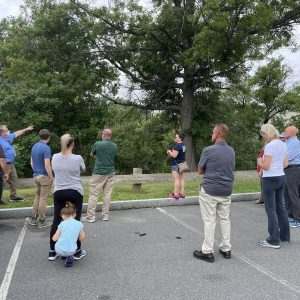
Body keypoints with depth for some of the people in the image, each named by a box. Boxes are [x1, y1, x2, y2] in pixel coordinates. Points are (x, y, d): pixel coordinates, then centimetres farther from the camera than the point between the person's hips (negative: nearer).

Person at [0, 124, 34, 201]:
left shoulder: (8, 137, 8)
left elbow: (16, 133, 23)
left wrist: (26, 129, 28)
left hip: (11, 164, 10)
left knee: (14, 179, 17)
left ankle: (13, 196, 27)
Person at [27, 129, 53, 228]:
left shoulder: (34, 146, 8)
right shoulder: (46, 148, -18)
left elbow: (31, 162, 15)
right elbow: (47, 165, -21)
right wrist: (51, 177, -12)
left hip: (36, 175, 8)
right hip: (44, 176, -8)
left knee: (37, 197, 18)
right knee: (43, 199, 0)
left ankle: (33, 218, 23)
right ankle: (41, 221, 8)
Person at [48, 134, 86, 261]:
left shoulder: (55, 157, -2)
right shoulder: (77, 158, -11)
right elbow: (83, 169, 8)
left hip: (58, 192, 3)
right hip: (75, 192, -3)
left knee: (56, 221, 11)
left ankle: (52, 251, 18)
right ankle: (77, 251, 15)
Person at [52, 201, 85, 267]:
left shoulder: (62, 224, -3)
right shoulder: (79, 224, -1)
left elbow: (54, 239, 1)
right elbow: (81, 239, 8)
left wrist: (53, 237, 24)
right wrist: (83, 232, 28)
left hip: (59, 250, 1)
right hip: (71, 251, -1)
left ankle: (64, 255, 18)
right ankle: (69, 257, 9)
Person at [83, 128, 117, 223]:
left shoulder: (97, 144, -9)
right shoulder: (115, 146, 3)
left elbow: (92, 155, 7)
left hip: (98, 173, -4)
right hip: (110, 173, 4)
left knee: (93, 194, 2)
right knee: (107, 194, 9)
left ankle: (90, 217, 4)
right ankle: (105, 215, 14)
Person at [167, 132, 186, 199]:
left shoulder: (177, 145, -17)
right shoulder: (183, 145, 14)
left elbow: (174, 155, -22)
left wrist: (169, 152, -4)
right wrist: (171, 153, 11)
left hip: (176, 164, -10)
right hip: (182, 164, 10)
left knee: (176, 179, -8)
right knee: (181, 179, 9)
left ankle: (176, 194, -7)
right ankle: (182, 193, 12)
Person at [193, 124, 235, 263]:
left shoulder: (208, 150, -14)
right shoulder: (231, 151, 4)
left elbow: (200, 170, -3)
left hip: (209, 191, -5)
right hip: (226, 191, 6)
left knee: (209, 221, 1)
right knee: (224, 219, 15)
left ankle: (207, 252, 7)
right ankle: (226, 249, 22)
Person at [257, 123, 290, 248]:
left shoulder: (269, 146, -16)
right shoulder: (283, 144, 10)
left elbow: (265, 166, -17)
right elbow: (285, 164, 14)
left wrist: (260, 162, 2)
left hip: (270, 179, -8)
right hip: (281, 177, 8)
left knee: (271, 209, -2)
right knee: (280, 207, 16)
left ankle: (274, 240, 3)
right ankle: (285, 236, 26)